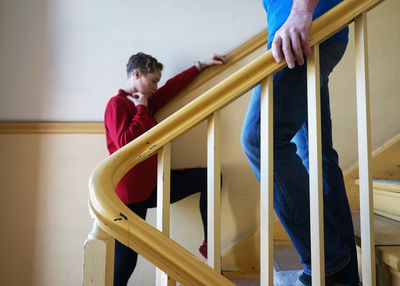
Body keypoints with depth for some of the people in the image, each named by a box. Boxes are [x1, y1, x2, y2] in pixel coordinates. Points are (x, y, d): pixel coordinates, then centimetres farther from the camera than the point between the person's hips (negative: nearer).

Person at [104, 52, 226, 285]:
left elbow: (174, 86, 19)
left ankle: (209, 243, 9)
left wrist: (201, 65, 20)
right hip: (131, 193, -8)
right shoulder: (116, 104, -10)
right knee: (124, 261, -2)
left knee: (208, 177, 5)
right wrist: (141, 110, -14)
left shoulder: (146, 102, 13)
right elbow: (124, 143, -23)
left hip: (154, 185, 8)